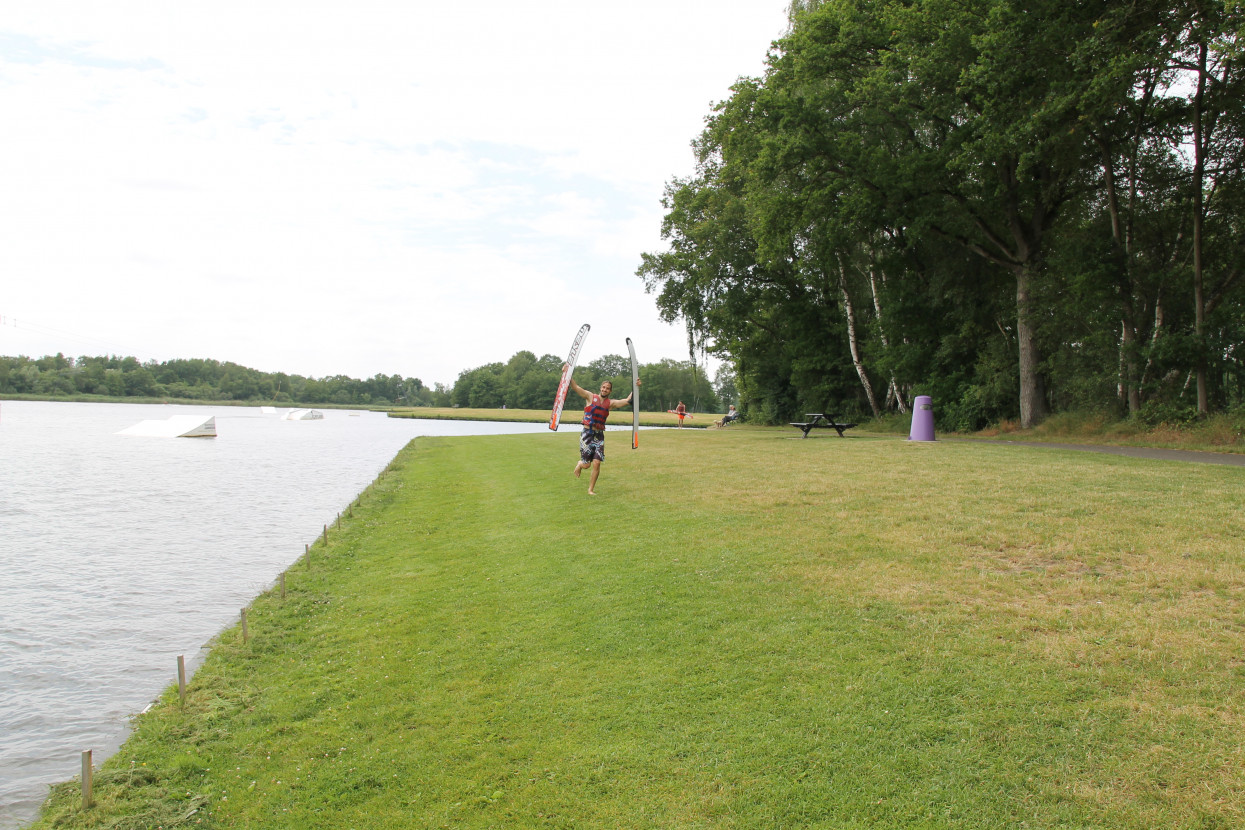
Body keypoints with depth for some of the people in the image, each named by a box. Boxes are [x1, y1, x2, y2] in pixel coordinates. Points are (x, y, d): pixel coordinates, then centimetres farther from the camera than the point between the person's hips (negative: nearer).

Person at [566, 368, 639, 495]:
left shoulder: (610, 403, 7)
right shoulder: (591, 397, 1)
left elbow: (628, 400, -2)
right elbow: (575, 387, -8)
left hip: (599, 435, 2)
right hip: (587, 433, -2)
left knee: (596, 463, -8)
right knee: (586, 464, -2)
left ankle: (591, 489, 8)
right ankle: (580, 464, 37)